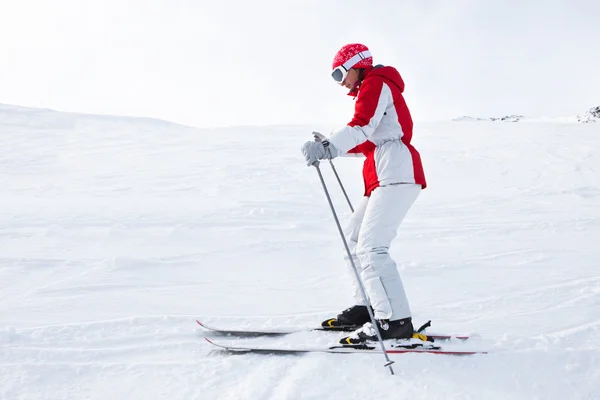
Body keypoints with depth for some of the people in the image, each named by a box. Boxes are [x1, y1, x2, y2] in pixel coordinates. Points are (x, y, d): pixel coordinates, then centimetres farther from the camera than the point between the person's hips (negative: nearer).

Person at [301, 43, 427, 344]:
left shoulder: (375, 84, 0)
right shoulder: (372, 91, 31)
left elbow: (362, 127, -19)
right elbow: (369, 144, 27)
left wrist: (328, 148, -32)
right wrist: (329, 147, 20)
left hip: (396, 173, -11)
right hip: (383, 178, 11)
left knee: (370, 246, -19)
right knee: (354, 238, 14)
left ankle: (395, 320, -22)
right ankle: (367, 306, 19)